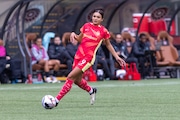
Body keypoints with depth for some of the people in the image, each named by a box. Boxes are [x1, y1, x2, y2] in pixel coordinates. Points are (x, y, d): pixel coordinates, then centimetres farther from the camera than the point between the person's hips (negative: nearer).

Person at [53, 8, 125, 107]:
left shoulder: (103, 31, -1)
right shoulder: (86, 26, 8)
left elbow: (108, 45, 13)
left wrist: (117, 57, 13)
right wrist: (74, 34, -1)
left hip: (88, 57, -5)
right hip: (79, 54, 5)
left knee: (71, 77, -15)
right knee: (77, 80, 14)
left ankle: (57, 100, -13)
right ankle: (91, 91, 45)